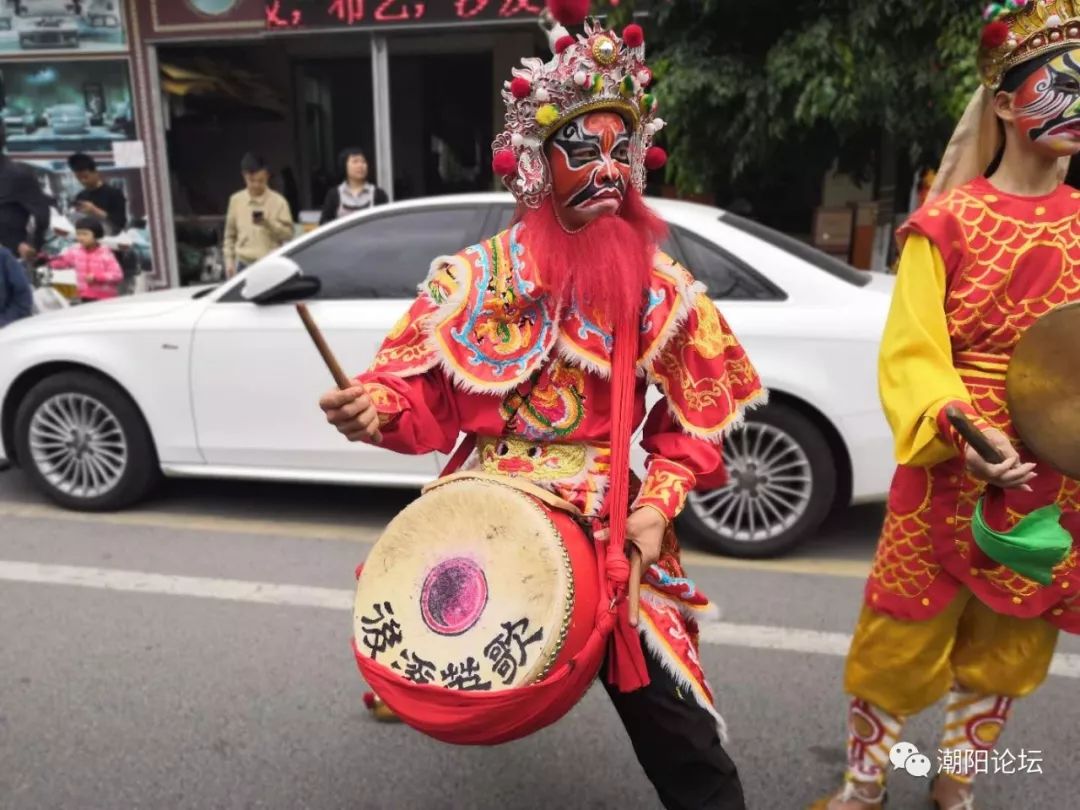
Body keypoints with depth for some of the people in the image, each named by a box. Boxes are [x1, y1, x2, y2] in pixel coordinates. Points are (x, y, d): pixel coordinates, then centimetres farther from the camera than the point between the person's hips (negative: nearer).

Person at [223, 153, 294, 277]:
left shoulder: (278, 201, -3)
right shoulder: (236, 200, 7)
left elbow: (288, 233, -5)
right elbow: (230, 235, 13)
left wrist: (268, 223, -21)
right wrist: (229, 261, 8)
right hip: (244, 265, 3)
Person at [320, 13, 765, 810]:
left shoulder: (661, 287, 0)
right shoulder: (478, 275, -2)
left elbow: (694, 422, 5)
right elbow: (421, 390, -2)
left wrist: (658, 503, -8)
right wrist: (374, 406, -24)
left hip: (615, 530, 0)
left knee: (675, 732, 2)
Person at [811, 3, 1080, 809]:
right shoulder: (947, 222, -7)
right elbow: (910, 354, -12)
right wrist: (958, 432, -29)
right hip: (952, 473, -5)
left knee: (1007, 651, 18)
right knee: (902, 644, 5)